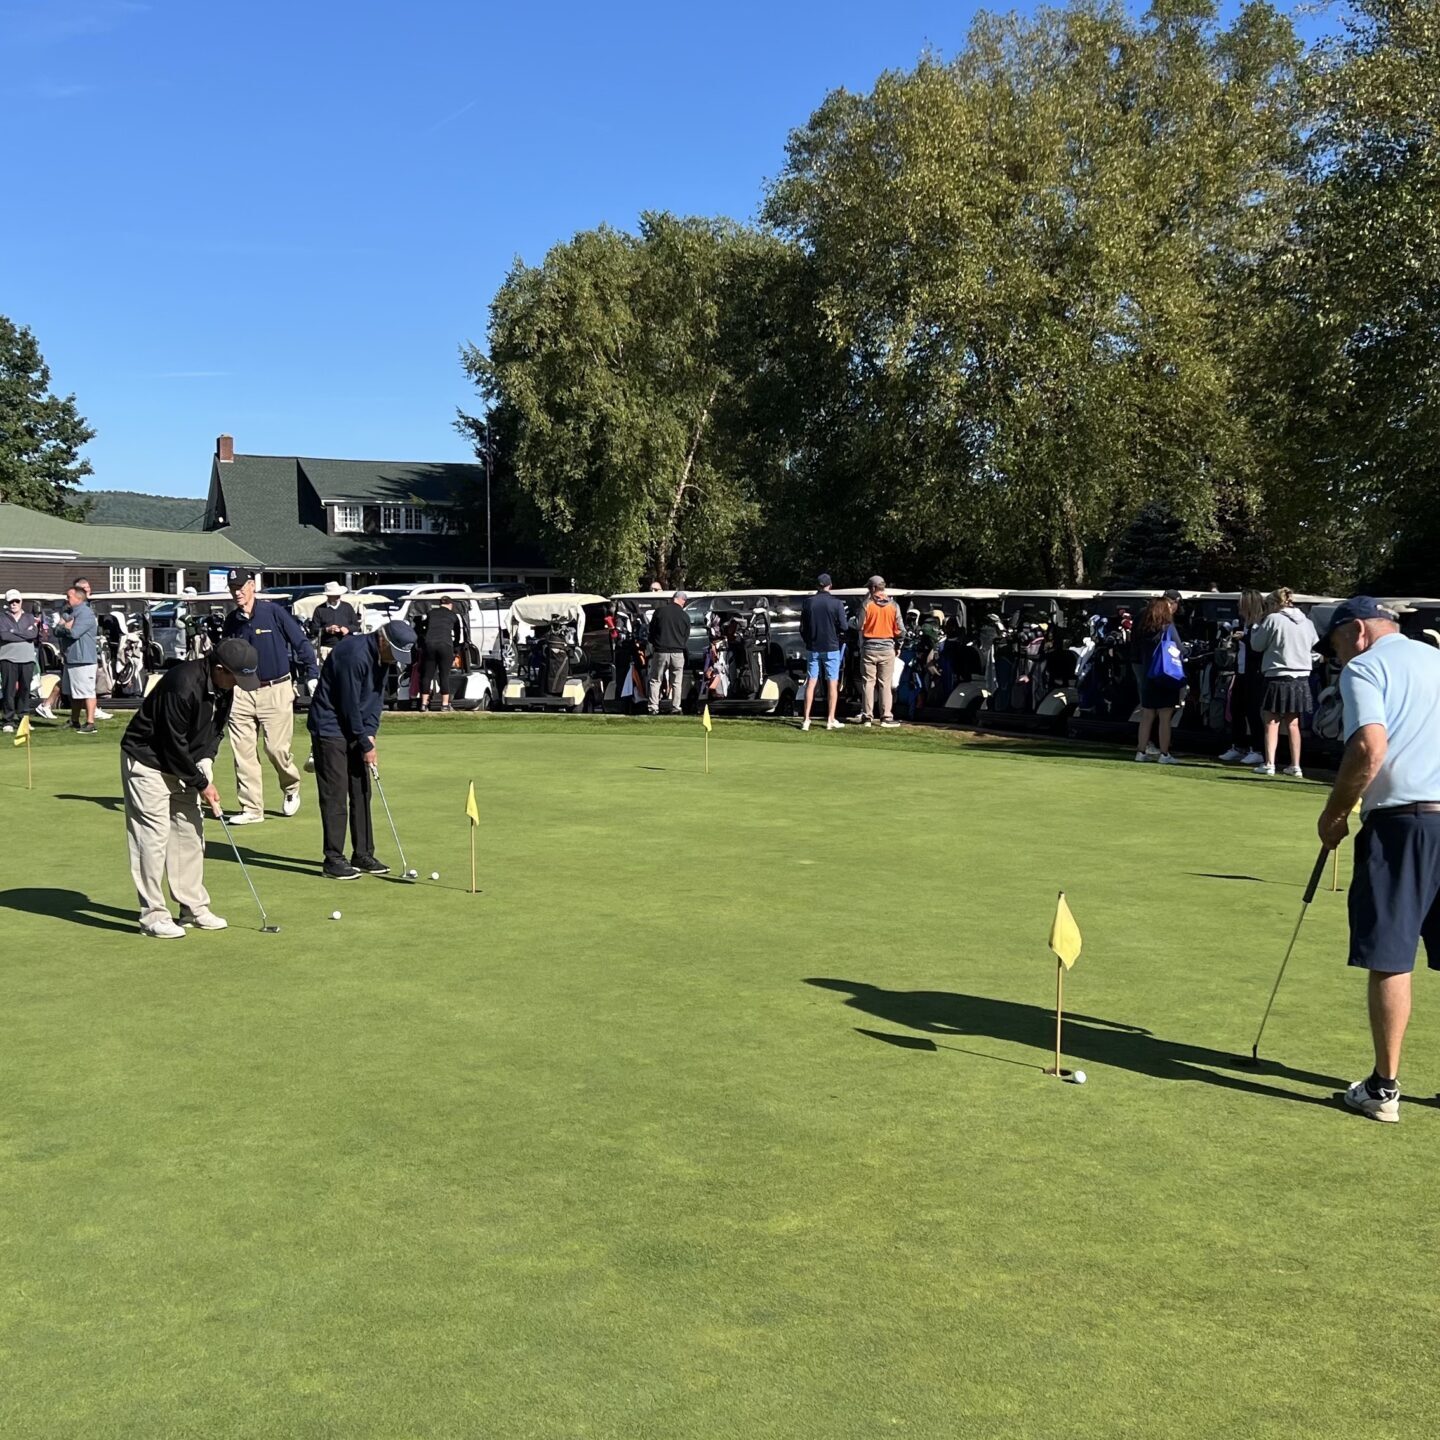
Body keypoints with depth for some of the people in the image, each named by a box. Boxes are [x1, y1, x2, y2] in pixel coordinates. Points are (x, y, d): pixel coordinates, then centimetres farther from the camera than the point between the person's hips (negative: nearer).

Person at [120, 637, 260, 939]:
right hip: (147, 760, -8)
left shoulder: (224, 689, -5)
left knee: (190, 832, 9)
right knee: (153, 835, -8)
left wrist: (205, 769, -6)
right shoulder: (183, 685, -31)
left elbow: (214, 732, 8)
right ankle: (152, 915, -2)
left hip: (181, 763, 9)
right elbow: (173, 744, -26)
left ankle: (194, 907, 16)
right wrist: (201, 784, -17)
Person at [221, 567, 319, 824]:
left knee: (276, 748, -6)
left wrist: (313, 676, -6)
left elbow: (301, 644, -3)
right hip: (242, 693, 4)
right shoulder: (231, 620, 8)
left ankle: (291, 788, 25)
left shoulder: (274, 612, -6)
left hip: (276, 690, -4)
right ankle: (252, 809, 7)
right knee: (242, 751, -1)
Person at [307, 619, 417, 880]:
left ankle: (363, 855, 16)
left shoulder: (382, 656, 2)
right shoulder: (354, 654, -26)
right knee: (335, 795, -7)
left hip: (355, 728, 9)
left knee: (361, 792, 9)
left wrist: (370, 733, -4)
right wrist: (366, 746, -14)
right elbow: (349, 705, -22)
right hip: (330, 728, -9)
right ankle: (333, 859, -1)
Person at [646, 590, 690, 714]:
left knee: (655, 681, 6)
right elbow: (687, 637, 9)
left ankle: (653, 707, 0)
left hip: (660, 651, -1)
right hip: (678, 653, 1)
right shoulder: (685, 616, 2)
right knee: (677, 682, 8)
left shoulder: (660, 611, -2)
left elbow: (651, 630, 5)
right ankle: (676, 707, 6)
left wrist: (653, 645, 18)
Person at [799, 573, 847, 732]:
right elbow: (844, 626, -10)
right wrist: (848, 620, 12)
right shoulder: (837, 602, -9)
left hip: (812, 647, 2)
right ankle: (830, 720, 5)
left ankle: (806, 720, 2)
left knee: (811, 683, 6)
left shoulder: (807, 602, 0)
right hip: (831, 647, -2)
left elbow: (802, 627, 4)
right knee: (832, 683, 5)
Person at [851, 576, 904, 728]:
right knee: (886, 684, 5)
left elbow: (860, 626, -6)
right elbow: (900, 630, 0)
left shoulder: (866, 604, -6)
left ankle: (866, 716, 6)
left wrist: (861, 645, 6)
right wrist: (898, 646, 13)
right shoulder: (893, 605, -1)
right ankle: (886, 717, 3)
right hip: (887, 648, 1)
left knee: (868, 682, 6)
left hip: (869, 647, -1)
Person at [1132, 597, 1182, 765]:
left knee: (1147, 716, 10)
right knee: (1165, 718, -3)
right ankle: (1164, 754, -2)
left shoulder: (1142, 629, 6)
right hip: (1166, 679, -5)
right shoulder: (1168, 628, -9)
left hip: (1147, 677, 5)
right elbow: (1178, 651, -10)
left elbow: (1136, 652, 10)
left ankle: (1141, 751, 12)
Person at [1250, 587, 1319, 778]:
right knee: (1292, 723, 12)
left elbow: (1257, 644, -3)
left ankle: (1269, 764, -6)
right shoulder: (1306, 621, 7)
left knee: (1272, 721, 1)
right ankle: (1295, 765, 13)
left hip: (1278, 676, -5)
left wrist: (1257, 627, 11)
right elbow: (1313, 643, 19)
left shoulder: (1273, 619, -10)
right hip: (1301, 676, 5)